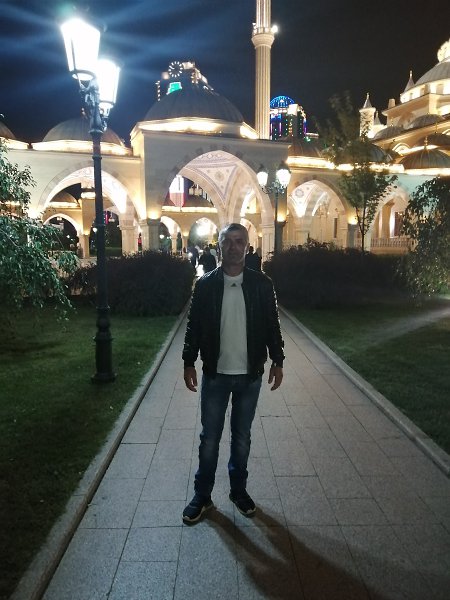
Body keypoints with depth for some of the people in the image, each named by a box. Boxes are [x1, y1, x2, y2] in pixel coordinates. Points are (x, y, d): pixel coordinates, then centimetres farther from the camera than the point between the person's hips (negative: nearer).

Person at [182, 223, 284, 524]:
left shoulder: (262, 283, -4)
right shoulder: (206, 283, -4)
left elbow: (272, 325, 2)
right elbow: (194, 326, 1)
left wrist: (278, 361, 0)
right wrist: (189, 362, -1)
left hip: (250, 375, 1)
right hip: (215, 375, 0)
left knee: (242, 438, 16)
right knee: (210, 438, 11)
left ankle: (239, 490, 36)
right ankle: (202, 496, 29)